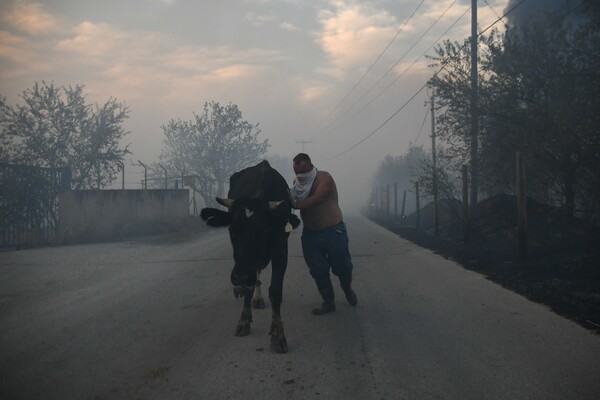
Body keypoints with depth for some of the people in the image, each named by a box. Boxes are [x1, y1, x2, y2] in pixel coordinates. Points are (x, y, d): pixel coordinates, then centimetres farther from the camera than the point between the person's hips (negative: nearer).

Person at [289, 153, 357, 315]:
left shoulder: (324, 177, -14)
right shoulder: (297, 182, 6)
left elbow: (317, 197, -28)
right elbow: (295, 202, -1)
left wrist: (297, 205, -37)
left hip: (333, 230, -5)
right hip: (310, 233, 5)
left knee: (342, 266, 6)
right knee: (318, 270, 5)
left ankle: (347, 289, 38)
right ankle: (328, 302, 20)